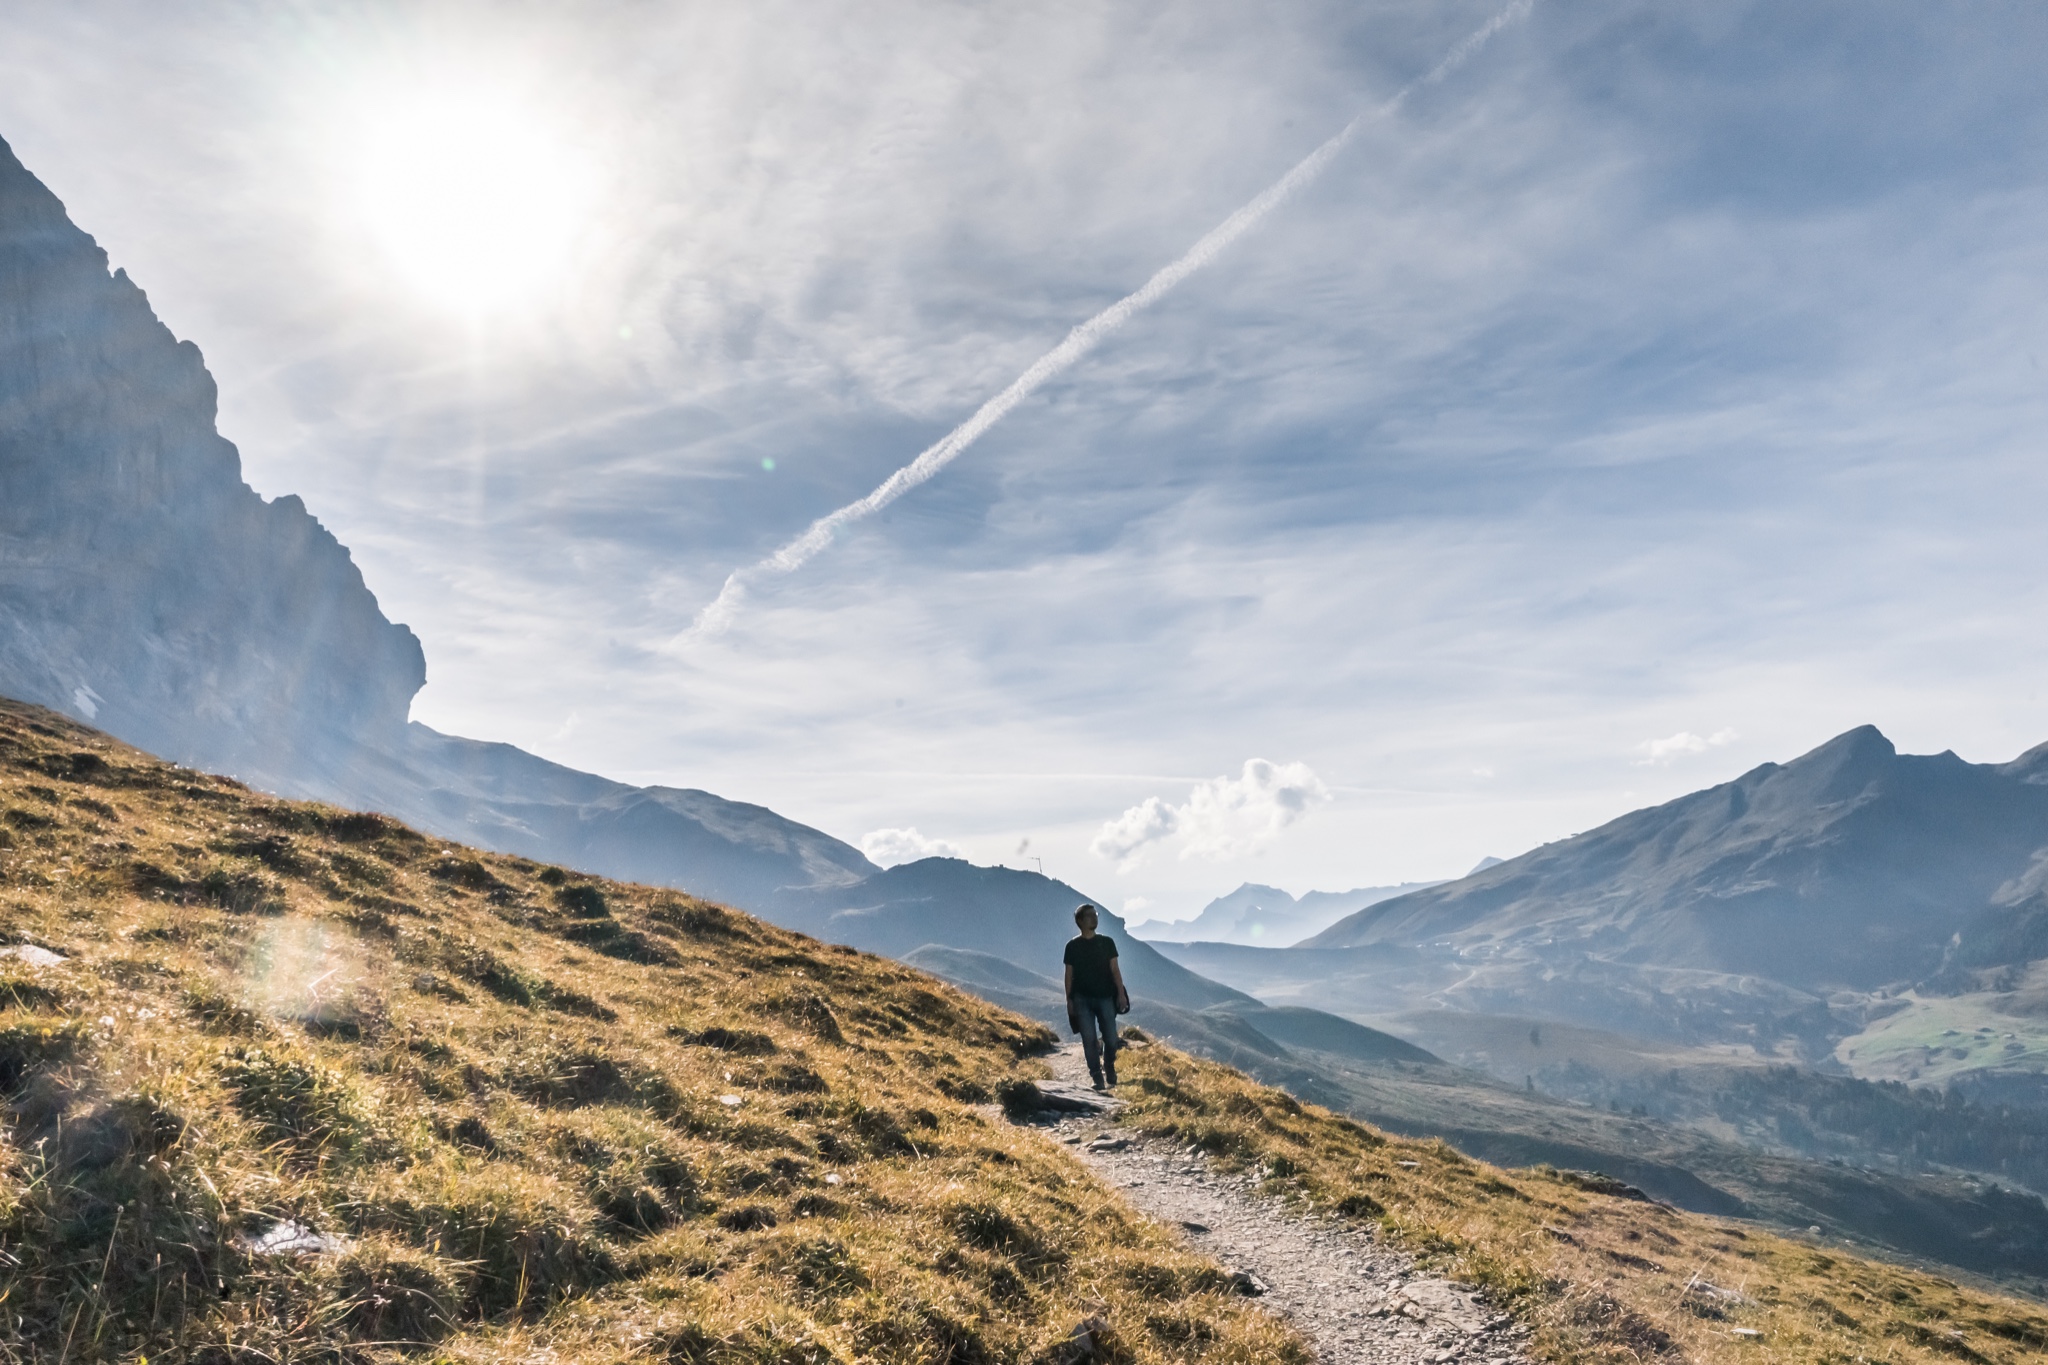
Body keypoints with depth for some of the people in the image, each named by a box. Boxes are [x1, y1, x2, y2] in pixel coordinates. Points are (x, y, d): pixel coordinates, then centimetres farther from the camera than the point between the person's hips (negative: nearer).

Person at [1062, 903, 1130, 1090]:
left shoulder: (1106, 942, 5)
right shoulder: (1072, 945, 3)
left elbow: (1114, 969, 3)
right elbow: (1069, 974, 5)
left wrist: (1121, 993, -5)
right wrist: (1069, 1000, 0)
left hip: (1105, 996, 1)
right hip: (1082, 999, -1)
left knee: (1111, 1038, -1)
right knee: (1089, 1039, -4)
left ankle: (1110, 1071, 25)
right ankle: (1097, 1077, 5)